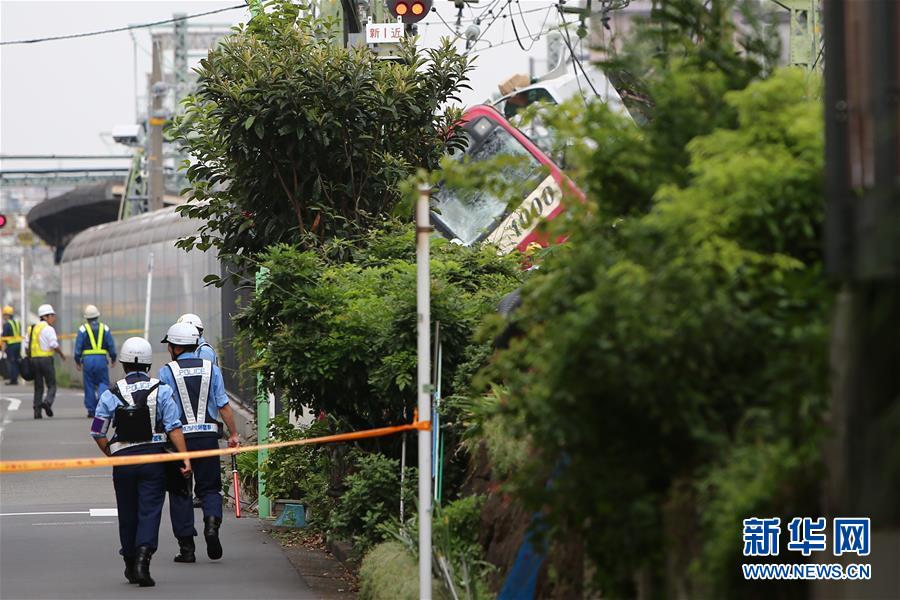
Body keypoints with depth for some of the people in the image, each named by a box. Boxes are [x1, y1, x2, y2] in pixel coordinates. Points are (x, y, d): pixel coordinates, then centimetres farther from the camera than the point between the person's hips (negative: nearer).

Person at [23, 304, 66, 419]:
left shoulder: (32, 329, 14)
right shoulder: (48, 329, -8)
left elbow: (26, 346, 13)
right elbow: (54, 345, -14)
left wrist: (30, 358, 21)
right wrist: (61, 354, 2)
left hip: (34, 358, 6)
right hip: (46, 358, -6)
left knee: (38, 387, 11)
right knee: (52, 385, 0)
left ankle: (37, 410, 5)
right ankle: (47, 402, -24)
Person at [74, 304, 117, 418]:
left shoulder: (83, 329, 1)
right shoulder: (104, 328, 5)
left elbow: (78, 347, 0)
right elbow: (111, 345, 5)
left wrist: (77, 361, 9)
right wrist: (113, 358, 18)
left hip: (87, 359, 0)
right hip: (102, 359, 0)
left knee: (89, 385, 6)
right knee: (103, 382, 8)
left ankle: (91, 411, 6)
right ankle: (102, 397, -22)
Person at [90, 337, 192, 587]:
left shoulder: (111, 394, -1)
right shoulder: (161, 391, -3)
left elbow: (98, 432, 1)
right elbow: (174, 427, -10)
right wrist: (185, 457, -10)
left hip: (123, 459, 1)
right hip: (153, 458, -1)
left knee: (128, 514, 13)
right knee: (150, 511, -2)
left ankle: (130, 567, 25)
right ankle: (142, 560, -22)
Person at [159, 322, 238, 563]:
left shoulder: (167, 372, -2)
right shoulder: (211, 369, 4)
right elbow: (223, 405, 2)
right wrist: (233, 434, 8)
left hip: (179, 437, -2)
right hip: (208, 435, 2)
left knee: (180, 492, 7)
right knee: (209, 487, 13)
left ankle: (186, 547, 4)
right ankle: (212, 522, -17)